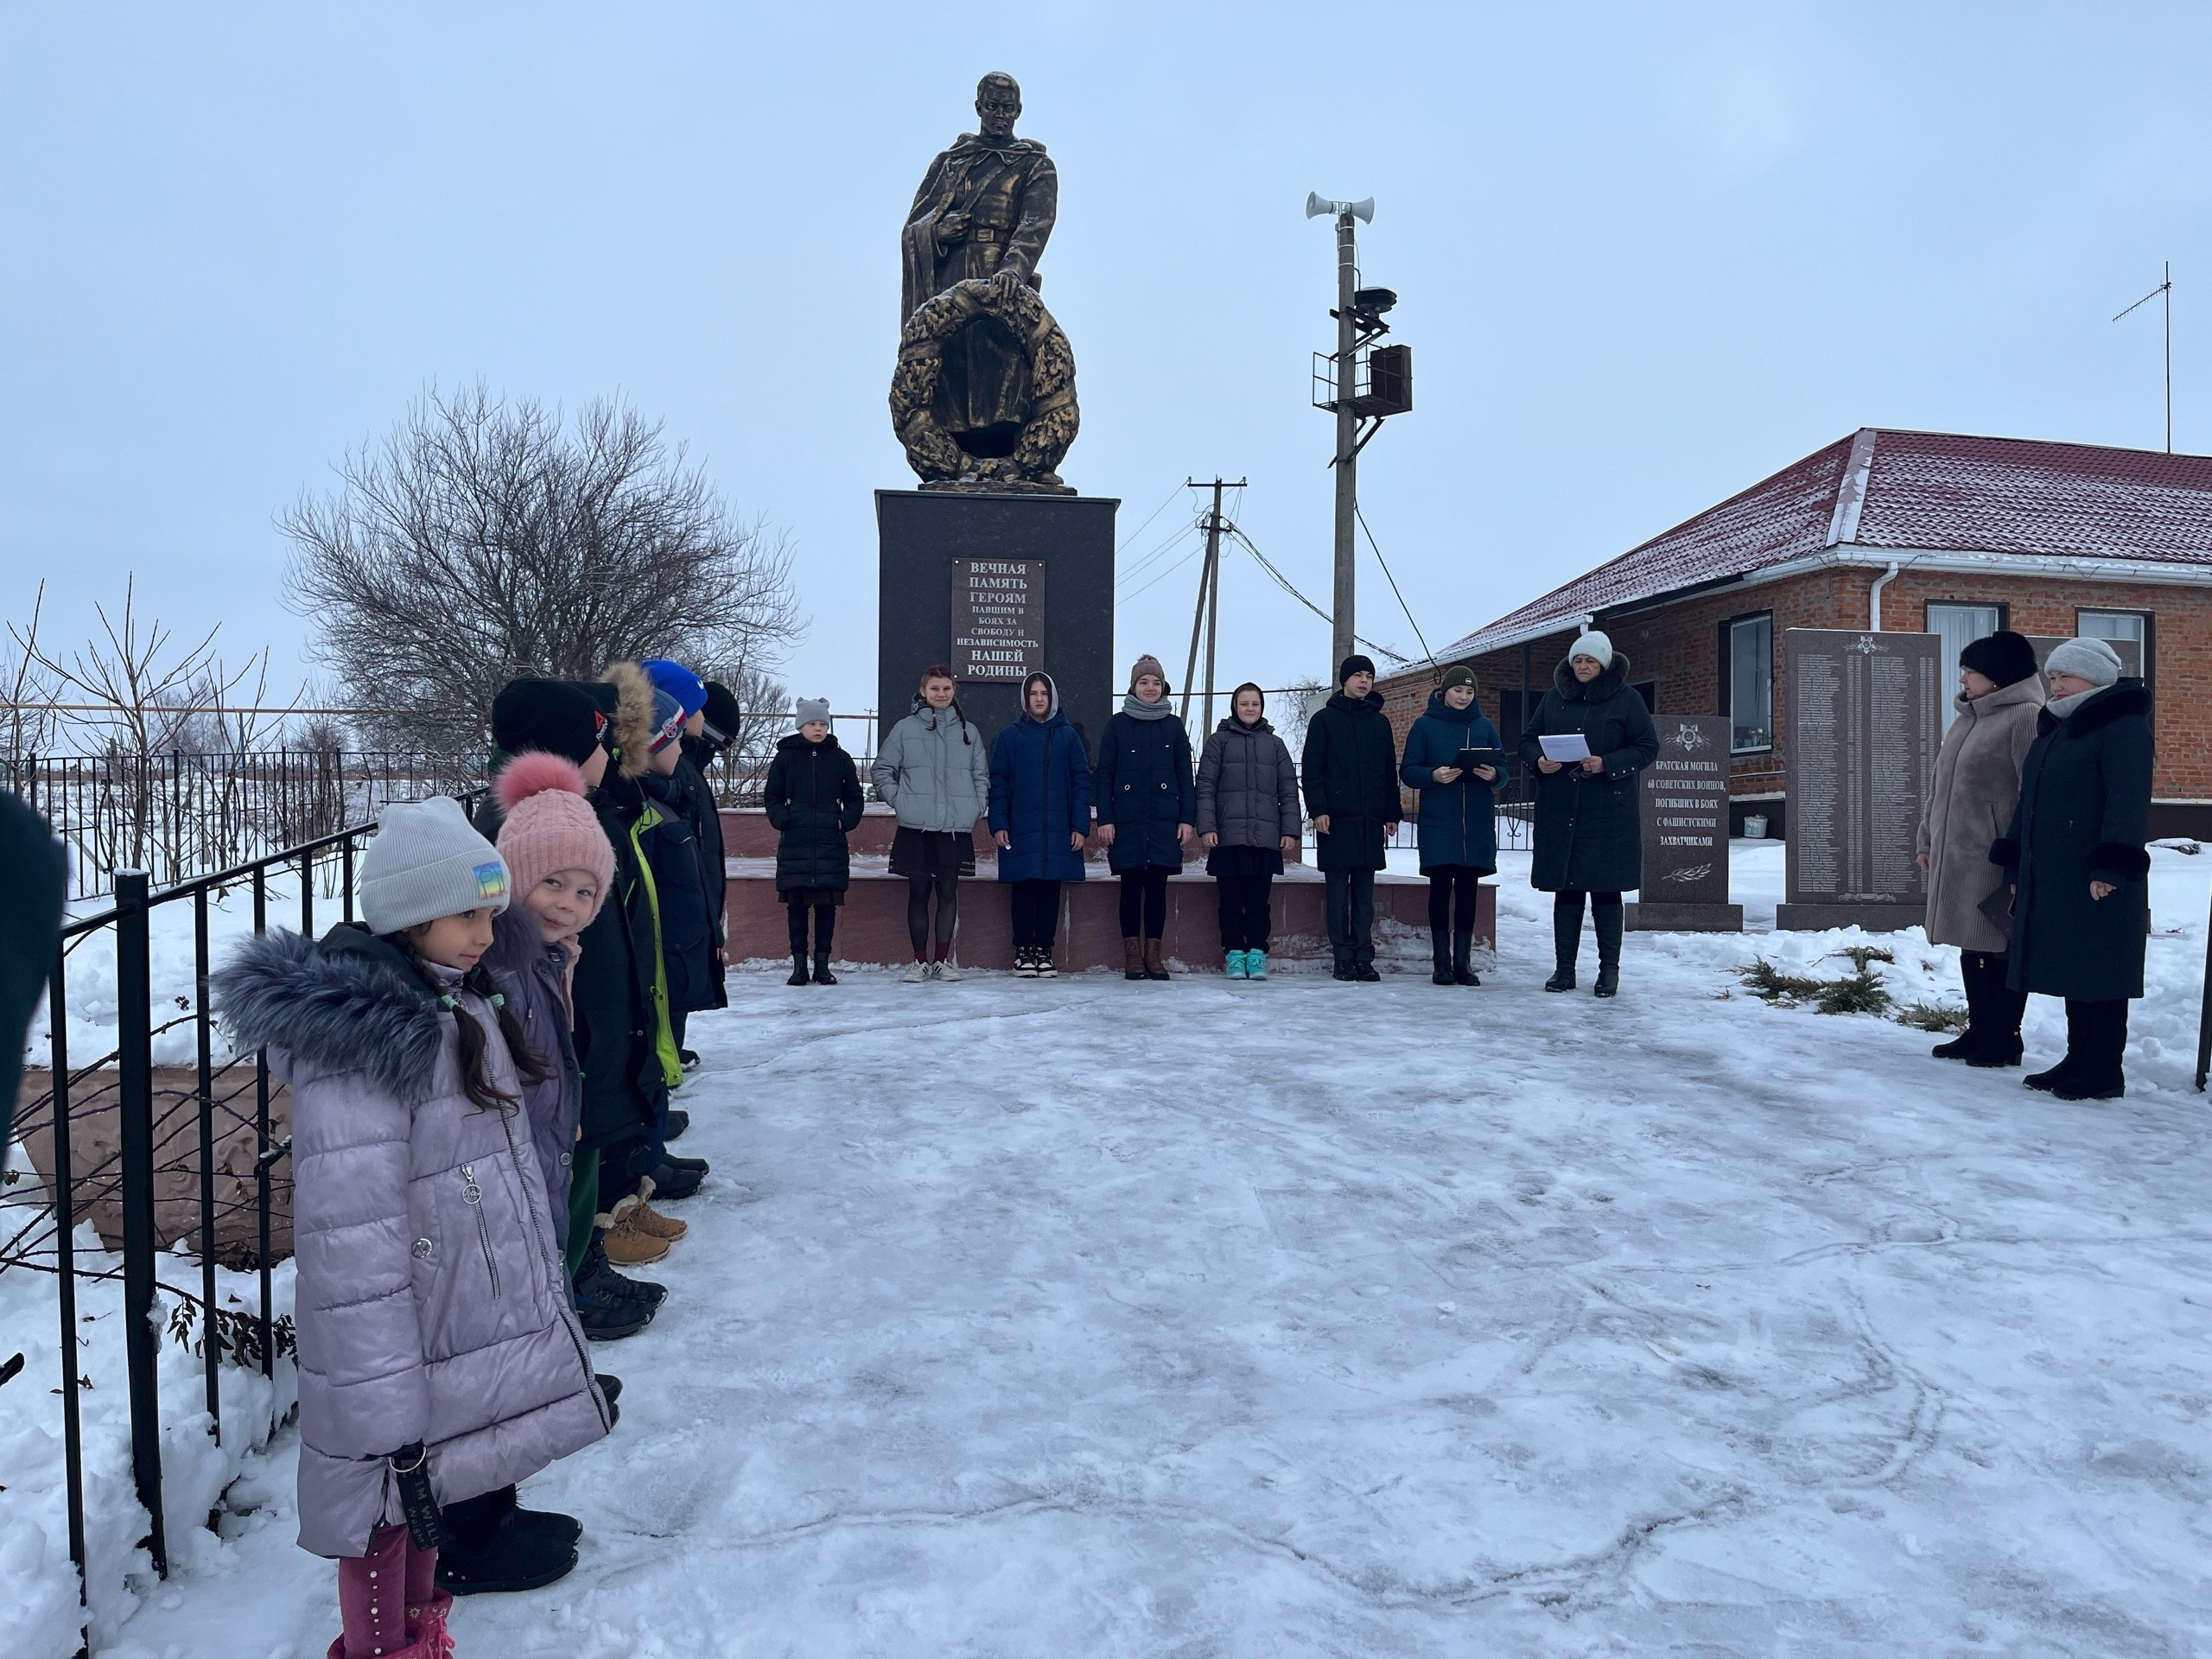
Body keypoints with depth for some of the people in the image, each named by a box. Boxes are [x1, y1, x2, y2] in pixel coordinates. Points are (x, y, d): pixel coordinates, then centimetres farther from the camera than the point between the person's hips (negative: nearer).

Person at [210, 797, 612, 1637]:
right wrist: (392, 1424, -23)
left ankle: (420, 1634, 43)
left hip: (479, 1315, 8)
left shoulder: (462, 1003, 5)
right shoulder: (357, 1035, -23)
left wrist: (540, 1304, 19)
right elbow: (352, 1242, -25)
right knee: (390, 1525, 11)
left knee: (435, 1504, 24)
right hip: (412, 1349, -8)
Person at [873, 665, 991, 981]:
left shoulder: (968, 732, 9)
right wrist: (899, 801, -3)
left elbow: (982, 776, 13)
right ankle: (920, 961, 11)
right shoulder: (905, 729, 3)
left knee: (948, 892, 5)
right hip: (916, 828, -1)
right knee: (918, 893, 3)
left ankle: (943, 959, 14)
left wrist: (976, 808, 1)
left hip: (956, 828, 2)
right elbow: (881, 771, 6)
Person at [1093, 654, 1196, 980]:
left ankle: (1154, 955, 9)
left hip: (1165, 821, 1)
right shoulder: (1117, 724, 6)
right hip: (1127, 821, -1)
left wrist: (1187, 818, 0)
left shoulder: (1174, 725, 10)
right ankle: (1133, 957, 6)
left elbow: (1185, 775, 9)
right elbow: (1103, 774, 3)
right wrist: (1104, 819, -5)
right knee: (1131, 886, 1)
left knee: (1157, 885, 2)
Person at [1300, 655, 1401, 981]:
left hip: (1371, 819, 3)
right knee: (1338, 890, -1)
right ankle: (1343, 958, 3)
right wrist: (1318, 809, -12)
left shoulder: (1380, 722, 15)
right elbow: (1312, 770, -2)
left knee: (1365, 892, 5)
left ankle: (1364, 957, 9)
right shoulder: (1324, 719, 4)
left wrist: (1392, 814, 10)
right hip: (1336, 819, -3)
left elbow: (1390, 772, 16)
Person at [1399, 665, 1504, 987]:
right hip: (1438, 821, -2)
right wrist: (1433, 775, -19)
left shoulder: (1484, 727, 12)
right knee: (1441, 887, -4)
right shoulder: (1425, 725, 4)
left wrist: (1493, 774, -11)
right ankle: (1442, 961, 1)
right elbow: (1408, 772, 1)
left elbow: (1502, 769, 12)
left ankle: (1463, 961, 8)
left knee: (1467, 889, 4)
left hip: (1477, 822, 3)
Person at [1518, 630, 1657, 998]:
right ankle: (1564, 968, 13)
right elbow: (1527, 739, 14)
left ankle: (1609, 970, 11)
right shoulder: (1554, 697, 10)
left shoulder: (1626, 698, 1)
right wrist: (1539, 760, -9)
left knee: (1605, 890, 1)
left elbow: (1648, 747, -1)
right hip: (1560, 812, 3)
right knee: (1565, 888, 6)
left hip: (1608, 813, -3)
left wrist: (1606, 764, -16)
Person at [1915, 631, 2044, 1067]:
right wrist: (1928, 840, 18)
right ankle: (1978, 1031, 23)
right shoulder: (1966, 718, 16)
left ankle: (2004, 1038, 11)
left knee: (1999, 948, 0)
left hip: (1995, 861, -8)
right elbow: (1940, 786, 21)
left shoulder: (2025, 717, -10)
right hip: (1956, 857, 8)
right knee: (1972, 947, 13)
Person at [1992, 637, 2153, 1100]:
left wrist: (2111, 867, -25)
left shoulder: (2123, 727, -9)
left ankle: (2104, 1073, 5)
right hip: (2048, 880, 9)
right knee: (2072, 974, 13)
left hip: (2098, 882, -9)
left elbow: (2128, 802, -18)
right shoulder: (2053, 729, 18)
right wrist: (2015, 867, 18)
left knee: (2098, 975, -2)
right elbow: (2028, 802, 21)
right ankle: (2079, 1061, 22)